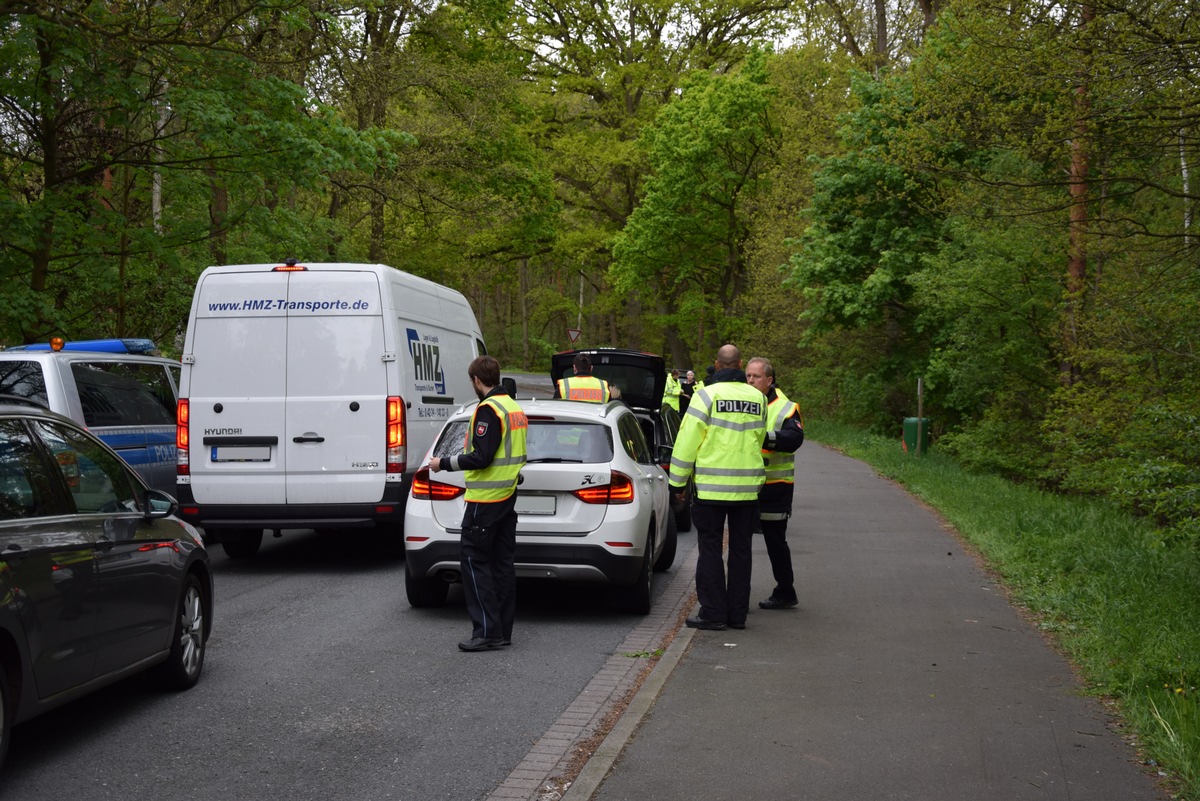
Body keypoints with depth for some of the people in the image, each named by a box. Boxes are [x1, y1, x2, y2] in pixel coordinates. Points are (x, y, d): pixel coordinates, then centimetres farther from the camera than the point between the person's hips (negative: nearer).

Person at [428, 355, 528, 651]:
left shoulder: (488, 409, -15)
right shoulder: (514, 407, 15)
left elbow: (481, 458, -21)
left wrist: (444, 463, -10)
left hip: (486, 499, -10)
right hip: (508, 495, 10)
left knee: (473, 559, -6)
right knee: (502, 561, 10)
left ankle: (487, 631, -8)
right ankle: (502, 631, 13)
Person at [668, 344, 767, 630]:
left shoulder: (706, 395, -9)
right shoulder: (758, 398, 6)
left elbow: (688, 442, -9)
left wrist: (678, 482, -1)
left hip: (711, 487, -4)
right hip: (748, 487, 4)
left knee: (710, 549, 2)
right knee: (740, 549, 10)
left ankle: (713, 612, 1)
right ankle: (738, 613, 14)